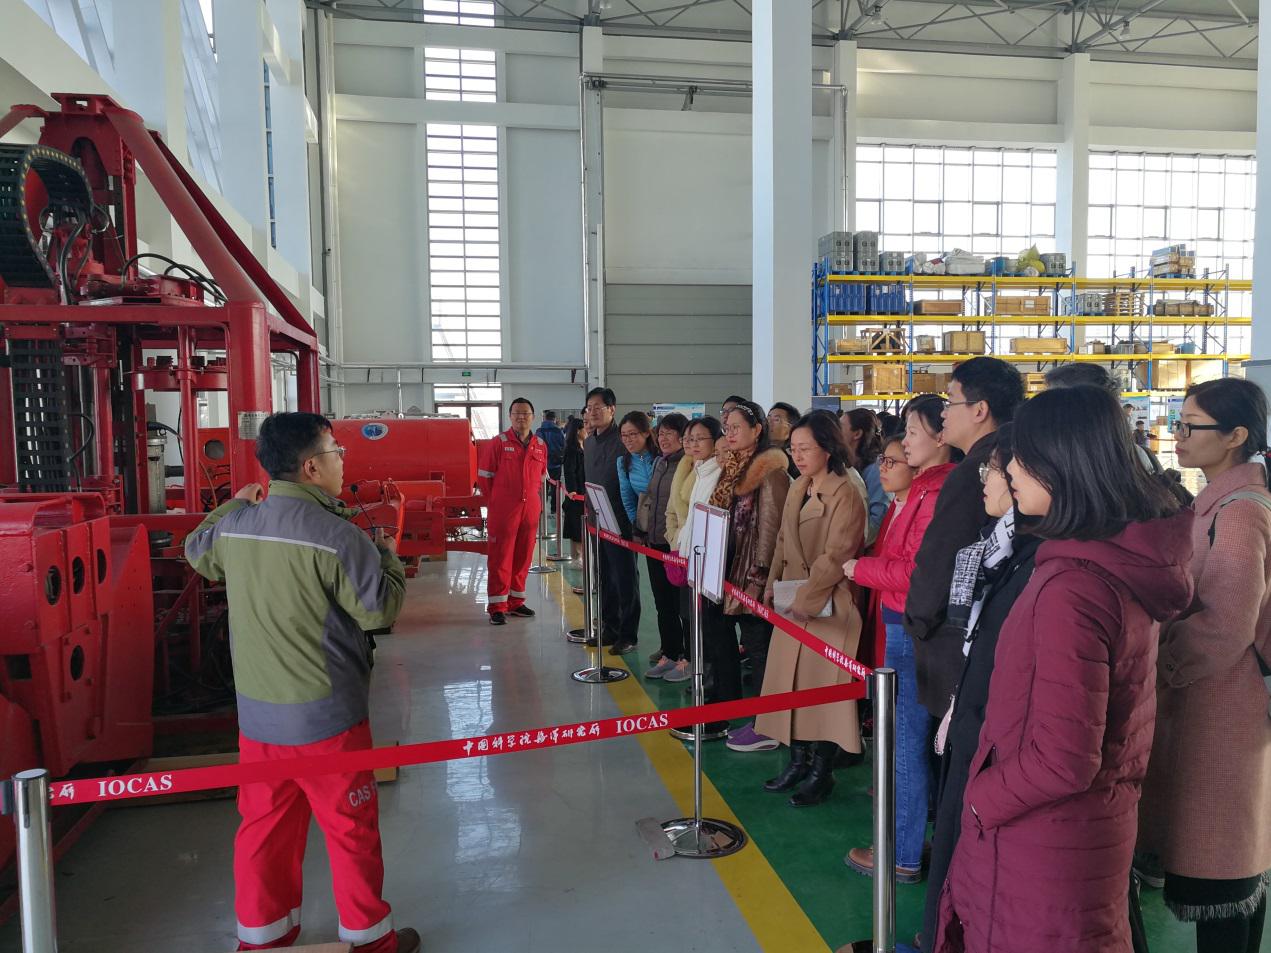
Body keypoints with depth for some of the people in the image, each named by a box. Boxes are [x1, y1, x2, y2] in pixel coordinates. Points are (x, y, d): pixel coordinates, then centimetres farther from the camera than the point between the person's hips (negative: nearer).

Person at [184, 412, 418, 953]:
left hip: (256, 711, 6)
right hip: (325, 716, -6)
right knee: (351, 827, 11)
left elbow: (198, 553, 22)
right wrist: (388, 556, 1)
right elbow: (381, 609, -15)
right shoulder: (335, 534, -21)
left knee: (264, 824, 19)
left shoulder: (234, 524, -1)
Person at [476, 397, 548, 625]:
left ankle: (515, 601, 24)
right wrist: (496, 502, 3)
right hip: (503, 511, -4)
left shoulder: (540, 446, 8)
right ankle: (497, 607, 5)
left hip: (530, 511, 4)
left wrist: (538, 502, 12)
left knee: (523, 557, 11)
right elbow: (484, 477, 0)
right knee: (500, 557, -1)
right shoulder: (498, 443, -4)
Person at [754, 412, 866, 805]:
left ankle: (821, 773, 15)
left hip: (827, 606, -8)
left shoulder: (844, 495, -14)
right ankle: (798, 761, 27)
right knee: (791, 683, 12)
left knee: (822, 685, 1)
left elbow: (835, 556, -19)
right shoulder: (797, 489, 11)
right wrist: (772, 586, 6)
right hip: (793, 605, 8)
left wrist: (806, 599, -18)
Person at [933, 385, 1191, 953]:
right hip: (1101, 819, 8)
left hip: (1042, 835, -8)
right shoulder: (1131, 561, -1)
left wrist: (983, 798, -12)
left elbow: (1062, 760, -28)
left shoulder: (1069, 587, -30)